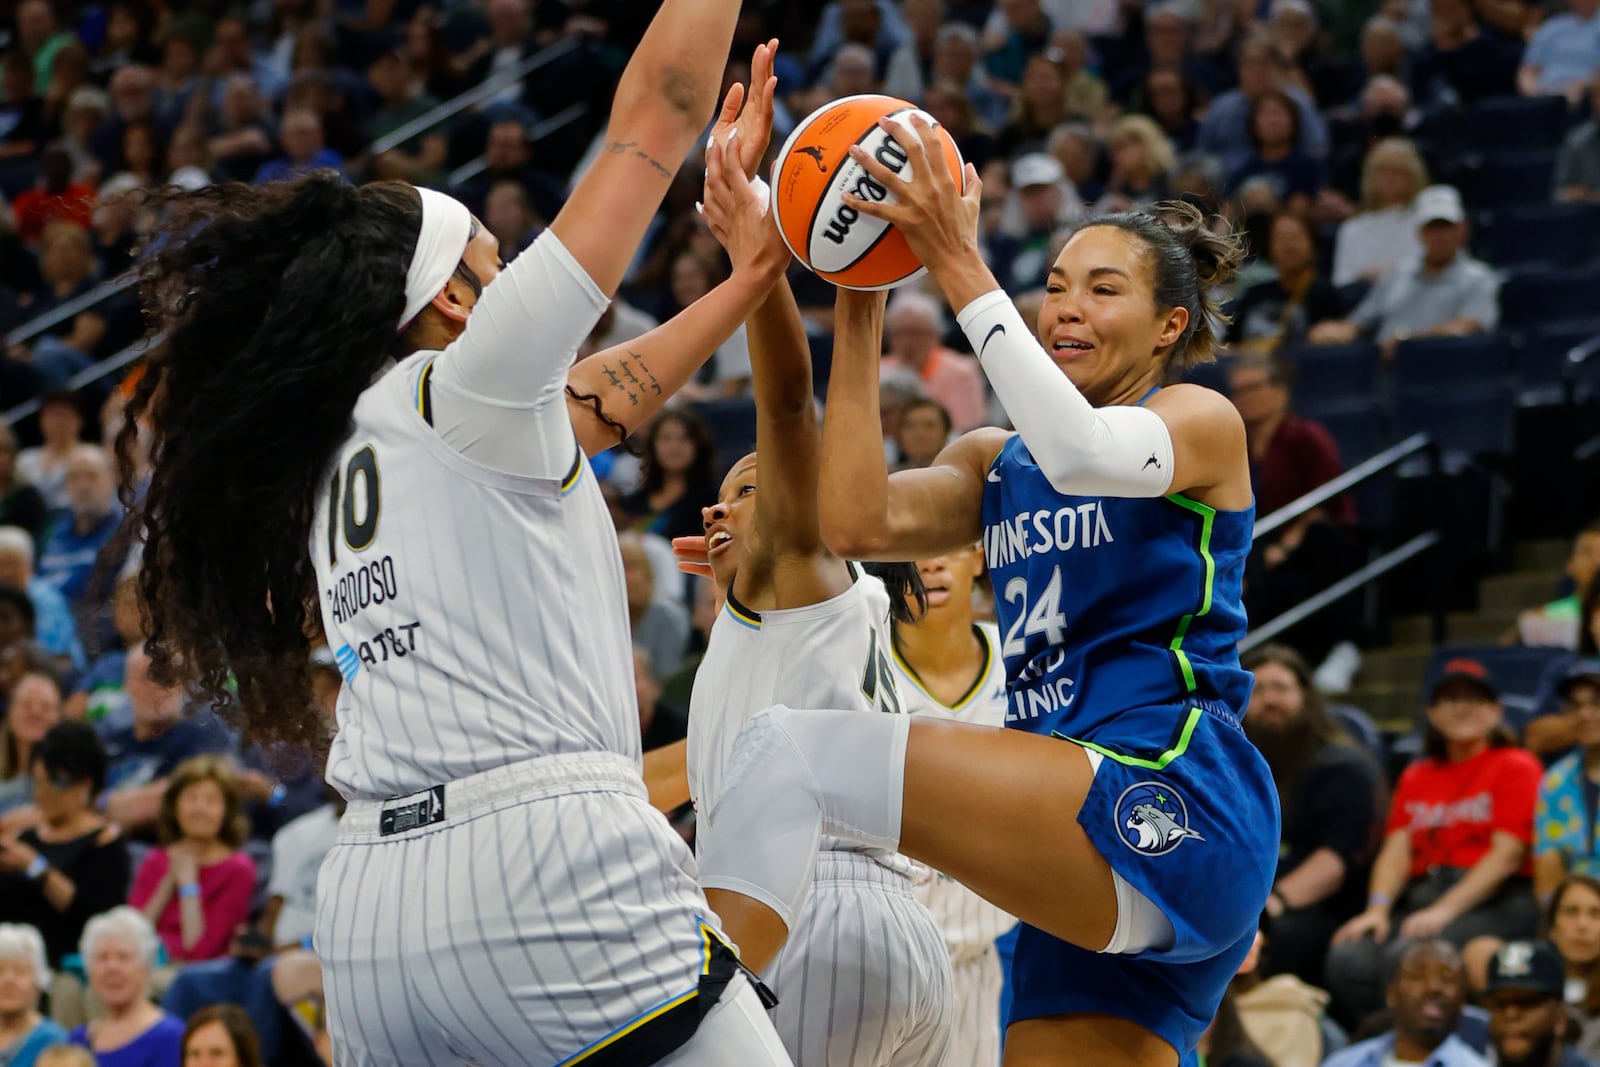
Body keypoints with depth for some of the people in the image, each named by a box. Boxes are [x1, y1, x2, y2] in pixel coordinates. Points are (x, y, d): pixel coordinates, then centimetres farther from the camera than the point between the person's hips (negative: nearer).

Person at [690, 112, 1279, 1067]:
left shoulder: (1204, 421, 4)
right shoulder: (998, 463, 23)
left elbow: (1083, 452, -19)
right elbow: (860, 521, 4)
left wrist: (960, 267, -19)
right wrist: (861, 308, 2)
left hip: (1170, 810, -8)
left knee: (792, 748, -21)